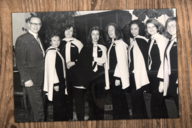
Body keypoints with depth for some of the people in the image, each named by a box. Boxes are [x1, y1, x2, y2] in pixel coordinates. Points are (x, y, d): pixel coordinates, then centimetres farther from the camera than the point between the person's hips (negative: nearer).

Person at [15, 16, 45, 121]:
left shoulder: (38, 39, 16)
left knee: (36, 107, 15)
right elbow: (20, 62, -13)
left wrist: (44, 77, 10)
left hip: (40, 80, 8)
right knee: (38, 108, -6)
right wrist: (26, 79, -18)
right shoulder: (22, 40, -9)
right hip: (31, 81, -8)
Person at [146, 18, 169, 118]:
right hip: (152, 76, 8)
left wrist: (162, 81, -19)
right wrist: (149, 74, 7)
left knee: (155, 105, -5)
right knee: (159, 104, 17)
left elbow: (163, 60, -17)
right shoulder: (151, 40, 13)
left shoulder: (161, 39, -11)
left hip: (159, 76, -8)